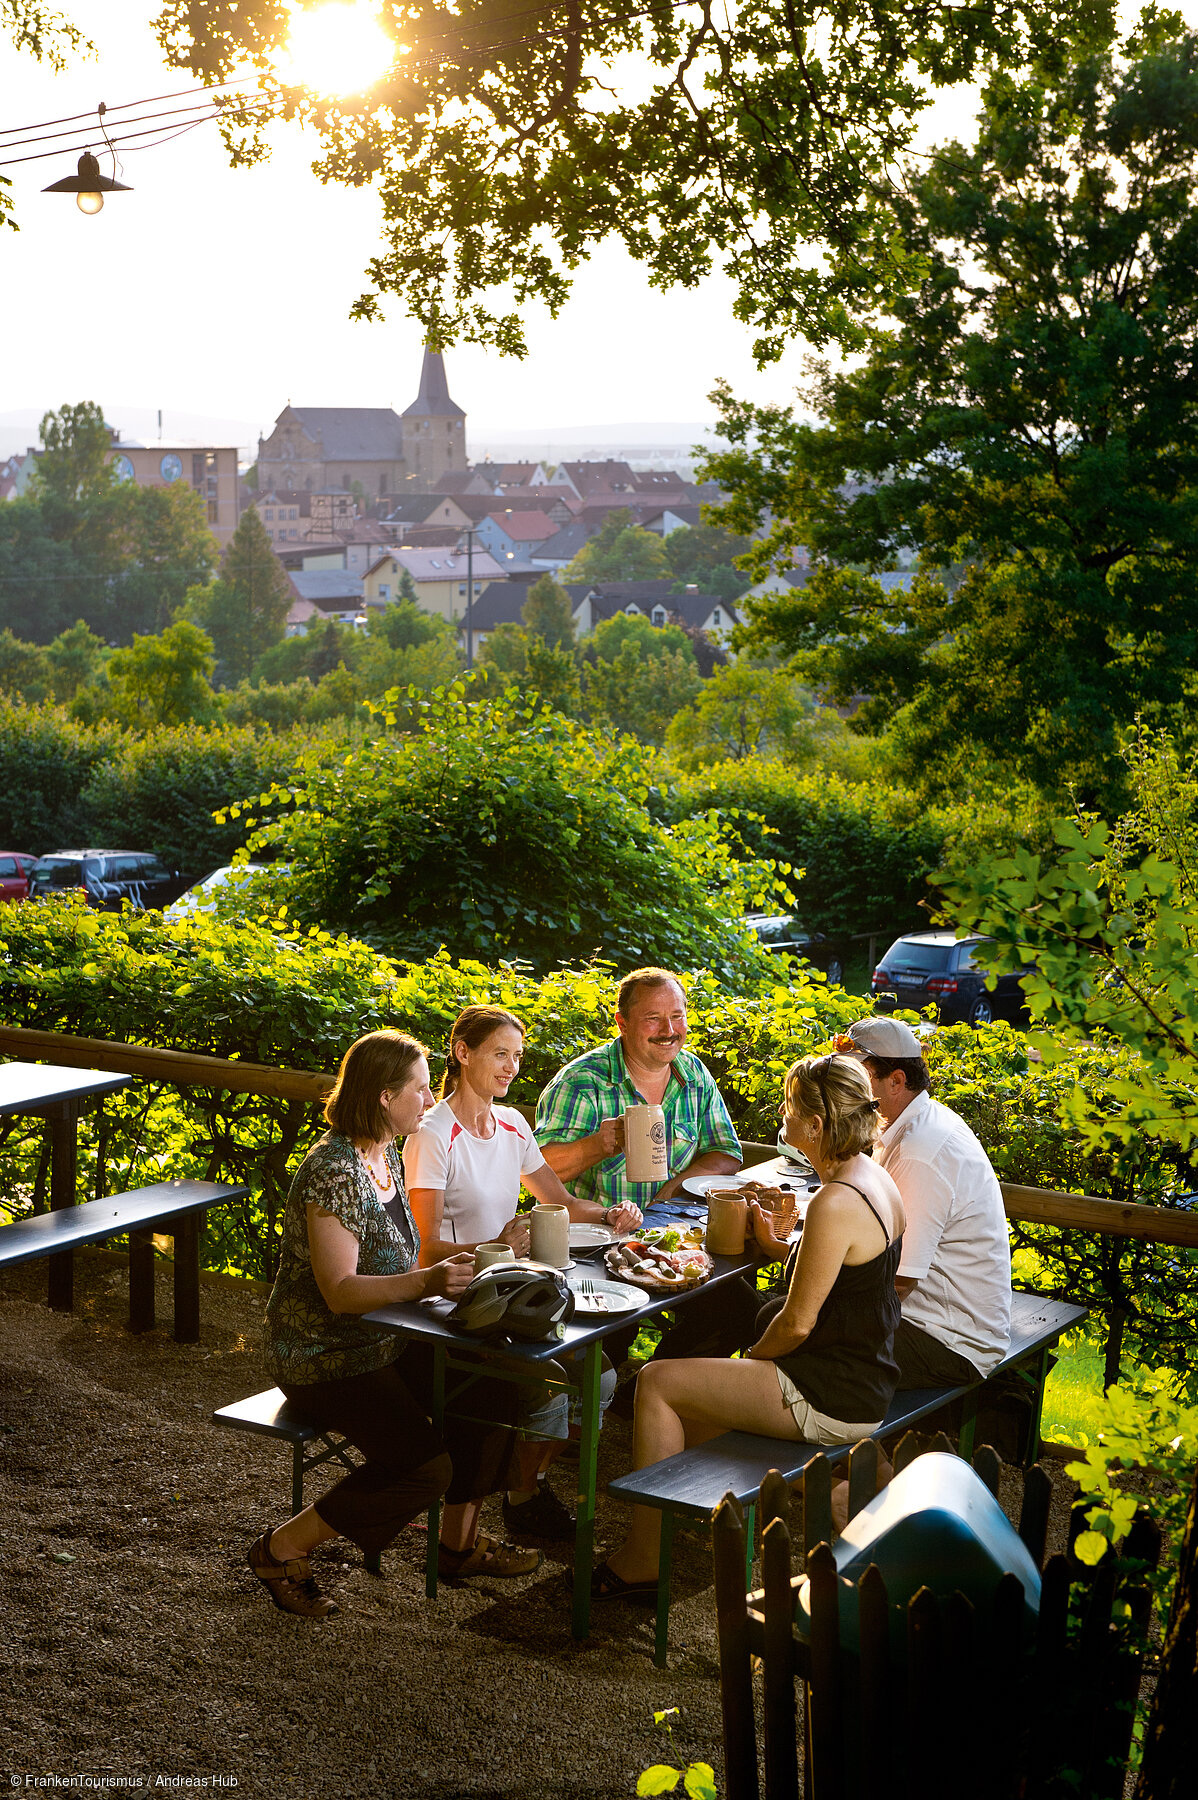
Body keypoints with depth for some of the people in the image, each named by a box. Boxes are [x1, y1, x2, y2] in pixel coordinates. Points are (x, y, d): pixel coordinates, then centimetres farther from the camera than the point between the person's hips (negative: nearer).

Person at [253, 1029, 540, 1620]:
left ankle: (459, 1543, 14)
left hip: (381, 1344, 9)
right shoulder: (334, 1171, -24)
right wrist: (427, 1281, -40)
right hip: (322, 1360, -9)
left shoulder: (385, 1154, 7)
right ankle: (282, 1550, -4)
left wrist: (461, 1262, 5)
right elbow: (339, 1291, -29)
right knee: (425, 1467, -22)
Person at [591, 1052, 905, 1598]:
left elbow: (797, 1324, -21)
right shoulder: (875, 1178, 5)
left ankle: (642, 1562, 4)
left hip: (831, 1399, -10)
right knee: (690, 1383, 21)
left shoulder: (835, 1204, -25)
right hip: (863, 1375, 10)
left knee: (658, 1383, -4)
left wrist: (750, 1359, -3)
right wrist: (776, 1247, 12)